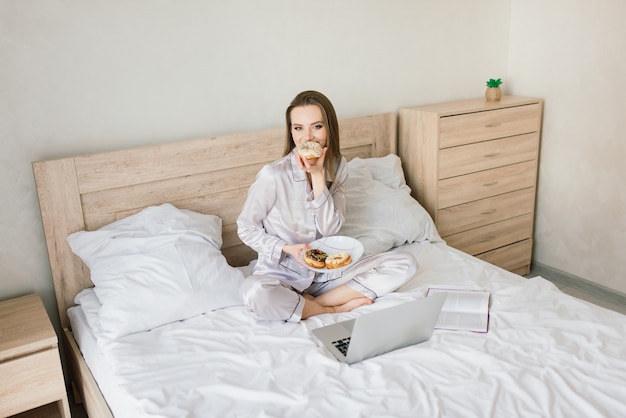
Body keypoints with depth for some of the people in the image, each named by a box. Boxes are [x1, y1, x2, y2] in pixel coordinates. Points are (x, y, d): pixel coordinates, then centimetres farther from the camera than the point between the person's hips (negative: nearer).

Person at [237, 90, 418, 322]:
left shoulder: (337, 166, -4)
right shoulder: (272, 175, -17)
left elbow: (330, 229, -11)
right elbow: (246, 228, -5)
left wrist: (318, 175, -20)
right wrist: (287, 248, -20)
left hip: (326, 270, 4)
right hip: (282, 273, -4)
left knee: (405, 263, -11)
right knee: (254, 291, -39)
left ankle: (312, 304, -14)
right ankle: (338, 308, -14)